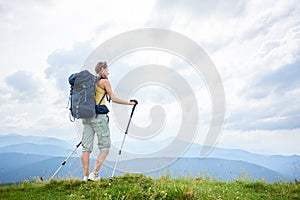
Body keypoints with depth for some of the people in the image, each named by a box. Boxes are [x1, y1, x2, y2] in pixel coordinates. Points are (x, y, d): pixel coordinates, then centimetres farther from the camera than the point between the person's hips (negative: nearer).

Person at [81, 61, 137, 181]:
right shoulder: (104, 81, -3)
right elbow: (113, 99, -5)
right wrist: (129, 103, 4)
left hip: (86, 115, 7)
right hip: (99, 116, -7)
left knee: (86, 147, 6)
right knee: (105, 147, 2)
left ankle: (86, 175, 8)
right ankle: (94, 173, -4)